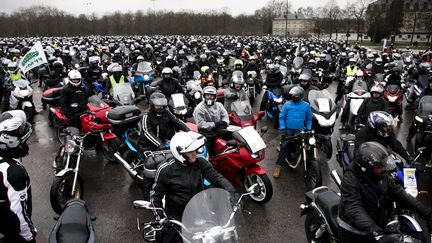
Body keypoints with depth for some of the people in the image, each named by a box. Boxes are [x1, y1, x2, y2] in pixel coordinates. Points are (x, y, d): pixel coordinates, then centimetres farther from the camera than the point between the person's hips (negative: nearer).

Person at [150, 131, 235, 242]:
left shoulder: (201, 163, -9)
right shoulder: (165, 170, -15)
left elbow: (217, 178, -11)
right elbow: (155, 195, -7)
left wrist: (232, 193, -26)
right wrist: (160, 218, -15)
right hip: (176, 217, -2)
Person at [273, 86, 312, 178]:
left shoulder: (306, 105, 5)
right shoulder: (287, 104, 2)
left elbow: (309, 119, 11)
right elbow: (282, 117, 2)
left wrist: (308, 130, 3)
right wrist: (282, 129, -7)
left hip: (300, 130, 2)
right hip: (288, 129, -1)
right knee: (284, 146, -17)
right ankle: (278, 166, -14)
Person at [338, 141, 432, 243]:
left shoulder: (383, 175, -4)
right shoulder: (350, 179, -26)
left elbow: (401, 194, 3)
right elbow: (354, 210, -34)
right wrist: (376, 233, -44)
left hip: (379, 226, 6)